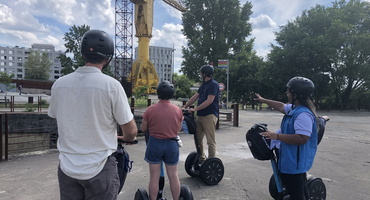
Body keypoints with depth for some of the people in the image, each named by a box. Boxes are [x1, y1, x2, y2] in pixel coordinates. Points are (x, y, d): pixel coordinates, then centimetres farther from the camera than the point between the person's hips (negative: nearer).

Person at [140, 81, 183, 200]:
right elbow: (179, 129, 5)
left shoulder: (150, 110, -11)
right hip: (172, 144, 2)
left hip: (155, 144, -1)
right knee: (173, 175, 14)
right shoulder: (178, 110, -5)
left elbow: (143, 128, -1)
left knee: (154, 177, 9)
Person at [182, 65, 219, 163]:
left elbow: (209, 101, -19)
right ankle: (201, 157, 29)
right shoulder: (204, 84, 17)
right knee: (198, 138, 14)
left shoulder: (214, 84, -11)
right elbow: (195, 97, 15)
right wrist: (184, 107, 7)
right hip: (200, 115, 9)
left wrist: (195, 109, -19)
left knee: (210, 141, -3)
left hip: (209, 116, -9)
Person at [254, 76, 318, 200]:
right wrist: (263, 100, 34)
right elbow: (281, 107, 25)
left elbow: (302, 138, -32)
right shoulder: (295, 108, 7)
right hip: (294, 161, 11)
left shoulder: (303, 114, -26)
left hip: (295, 163, -11)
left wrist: (277, 136, -32)